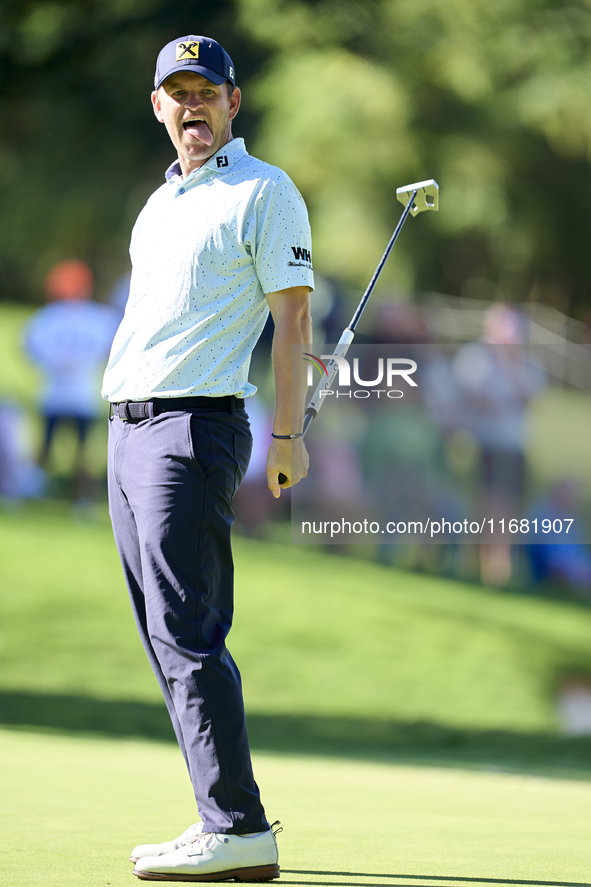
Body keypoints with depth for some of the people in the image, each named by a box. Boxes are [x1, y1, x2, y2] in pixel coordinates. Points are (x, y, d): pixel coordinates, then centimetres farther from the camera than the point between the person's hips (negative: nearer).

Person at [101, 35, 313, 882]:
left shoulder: (264, 192, -3)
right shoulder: (161, 202, 21)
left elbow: (293, 315, -8)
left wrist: (288, 431, -13)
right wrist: (128, 420, 18)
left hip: (193, 426, -9)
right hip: (127, 429, 9)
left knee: (187, 632, -15)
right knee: (168, 637, 7)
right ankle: (226, 819, 11)